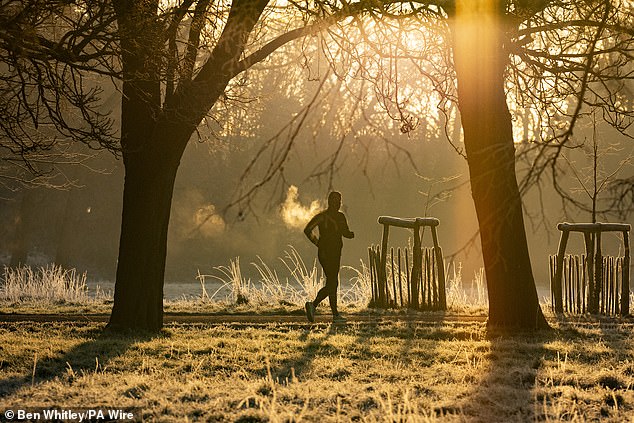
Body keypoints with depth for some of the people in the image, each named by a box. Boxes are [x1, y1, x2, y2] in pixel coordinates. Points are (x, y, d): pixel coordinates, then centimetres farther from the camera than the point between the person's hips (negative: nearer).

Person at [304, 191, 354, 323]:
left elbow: (345, 233, 17)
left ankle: (313, 305, 20)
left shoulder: (340, 216, 13)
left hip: (336, 254, 8)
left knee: (331, 285, 11)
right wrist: (317, 243, -12)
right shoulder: (322, 216, -7)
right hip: (325, 254, -8)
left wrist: (351, 234, -4)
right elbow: (307, 230, -8)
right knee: (333, 283, -10)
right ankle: (335, 315, -11)